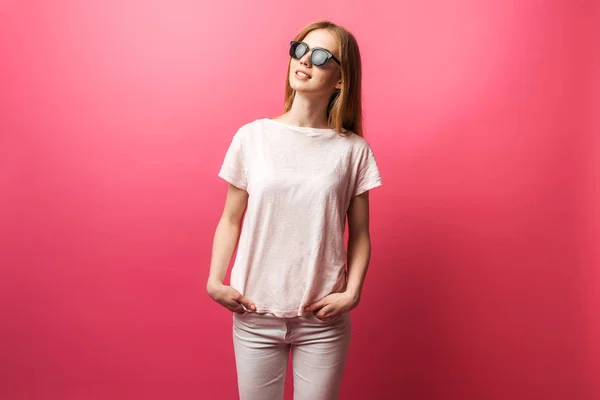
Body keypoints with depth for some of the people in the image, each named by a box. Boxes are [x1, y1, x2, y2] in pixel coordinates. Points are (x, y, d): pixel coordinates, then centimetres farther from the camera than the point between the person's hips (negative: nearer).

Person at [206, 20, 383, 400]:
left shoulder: (353, 150, -3)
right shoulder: (252, 136, -2)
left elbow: (360, 234, 2)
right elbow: (231, 219, 3)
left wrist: (352, 291, -10)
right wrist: (215, 280, -6)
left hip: (324, 320, 0)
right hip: (254, 315, 1)